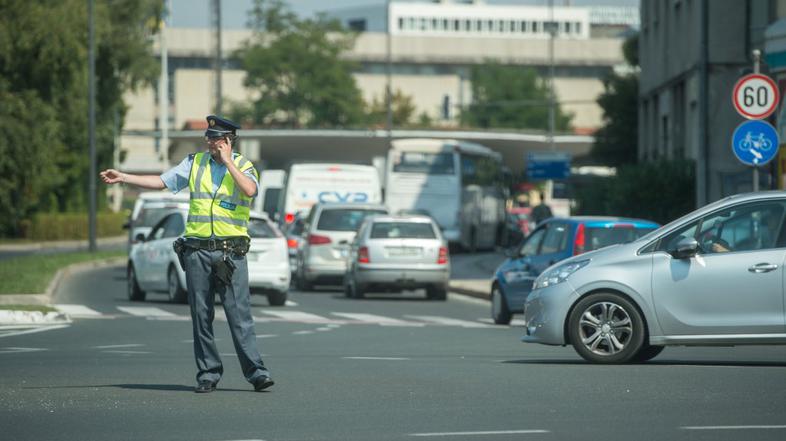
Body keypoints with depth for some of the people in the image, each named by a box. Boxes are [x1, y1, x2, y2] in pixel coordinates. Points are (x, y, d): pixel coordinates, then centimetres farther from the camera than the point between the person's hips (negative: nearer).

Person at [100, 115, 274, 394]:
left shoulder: (243, 166, 3)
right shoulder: (195, 163, 11)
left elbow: (250, 190, -18)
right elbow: (160, 182, 13)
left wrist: (227, 161, -10)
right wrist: (123, 178, 9)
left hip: (231, 252, -3)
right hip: (198, 250, 3)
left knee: (239, 313, -8)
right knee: (201, 315, 3)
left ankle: (256, 373, -8)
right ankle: (208, 373, 9)